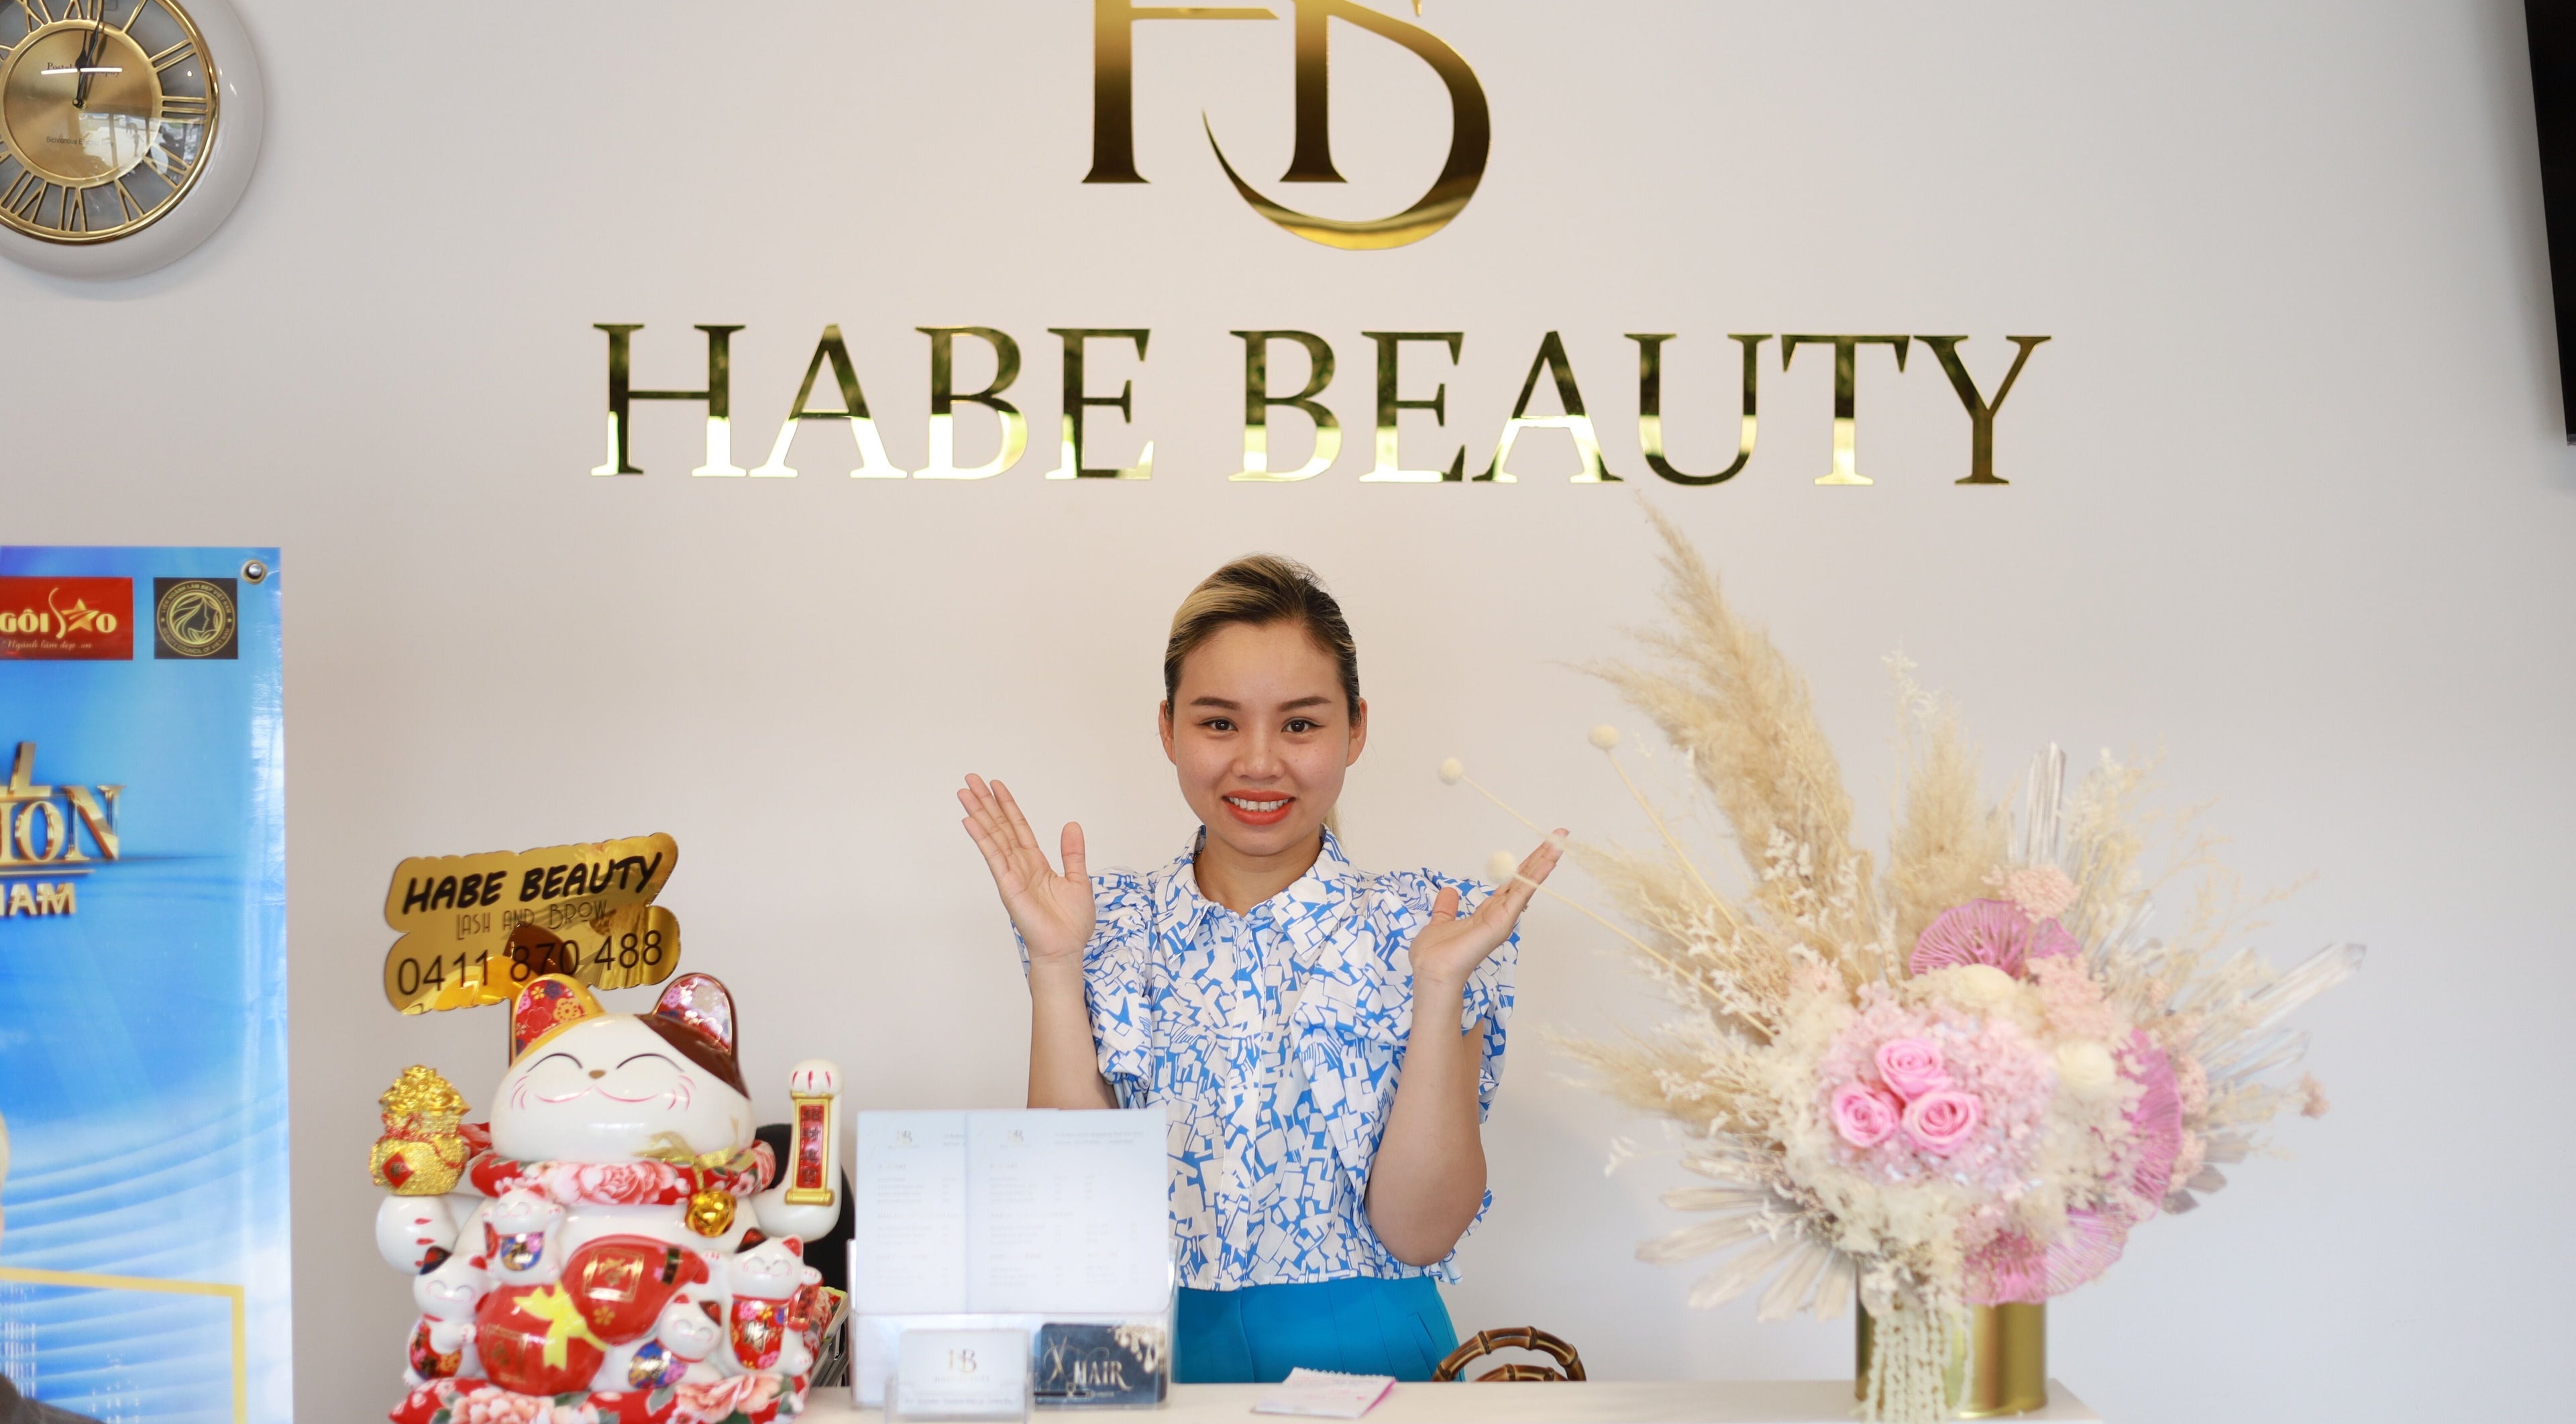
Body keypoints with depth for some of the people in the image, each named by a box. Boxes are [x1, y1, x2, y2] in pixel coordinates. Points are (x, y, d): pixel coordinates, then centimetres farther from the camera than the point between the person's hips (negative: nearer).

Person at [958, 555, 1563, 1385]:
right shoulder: (1110, 926, 4)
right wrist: (1055, 966, -9)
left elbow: (1420, 1230, -6)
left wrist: (1440, 986, -14)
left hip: (1365, 1351, -1)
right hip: (1153, 1354, 1)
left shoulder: (1424, 926, 0)